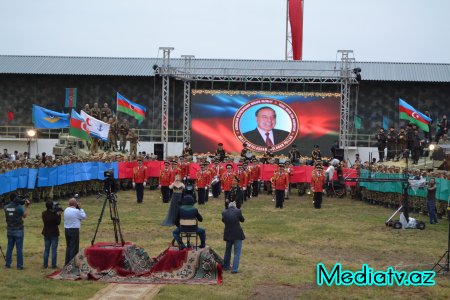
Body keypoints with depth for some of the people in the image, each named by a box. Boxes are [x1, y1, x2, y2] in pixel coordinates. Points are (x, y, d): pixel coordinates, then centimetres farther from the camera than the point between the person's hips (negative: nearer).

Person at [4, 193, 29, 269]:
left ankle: (8, 264, 15)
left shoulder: (6, 207, -2)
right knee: (19, 249, 1)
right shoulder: (19, 207, -14)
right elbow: (24, 216, -1)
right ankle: (19, 265, 2)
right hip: (18, 231, -4)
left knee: (9, 247, 13)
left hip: (9, 230, 4)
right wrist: (26, 207, 5)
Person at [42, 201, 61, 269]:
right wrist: (59, 215, -4)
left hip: (46, 233, 4)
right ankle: (53, 265, 3)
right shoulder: (55, 214, -18)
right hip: (54, 234, -4)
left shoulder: (44, 213, -3)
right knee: (54, 250, 2)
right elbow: (58, 223, -12)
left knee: (46, 249, 13)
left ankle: (45, 265, 15)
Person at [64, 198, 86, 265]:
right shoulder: (76, 211, -15)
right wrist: (80, 208, 3)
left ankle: (67, 263, 21)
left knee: (68, 246, 16)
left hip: (66, 230, 7)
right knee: (74, 247, -1)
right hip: (74, 230, -7)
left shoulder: (66, 210, 6)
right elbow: (84, 216, -3)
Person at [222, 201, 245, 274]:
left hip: (228, 234, 4)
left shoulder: (224, 212, -3)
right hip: (237, 235, -4)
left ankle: (225, 266, 35)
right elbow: (242, 219, 6)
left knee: (227, 251, 23)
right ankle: (234, 269, -6)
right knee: (237, 252, 2)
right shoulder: (238, 211, -10)